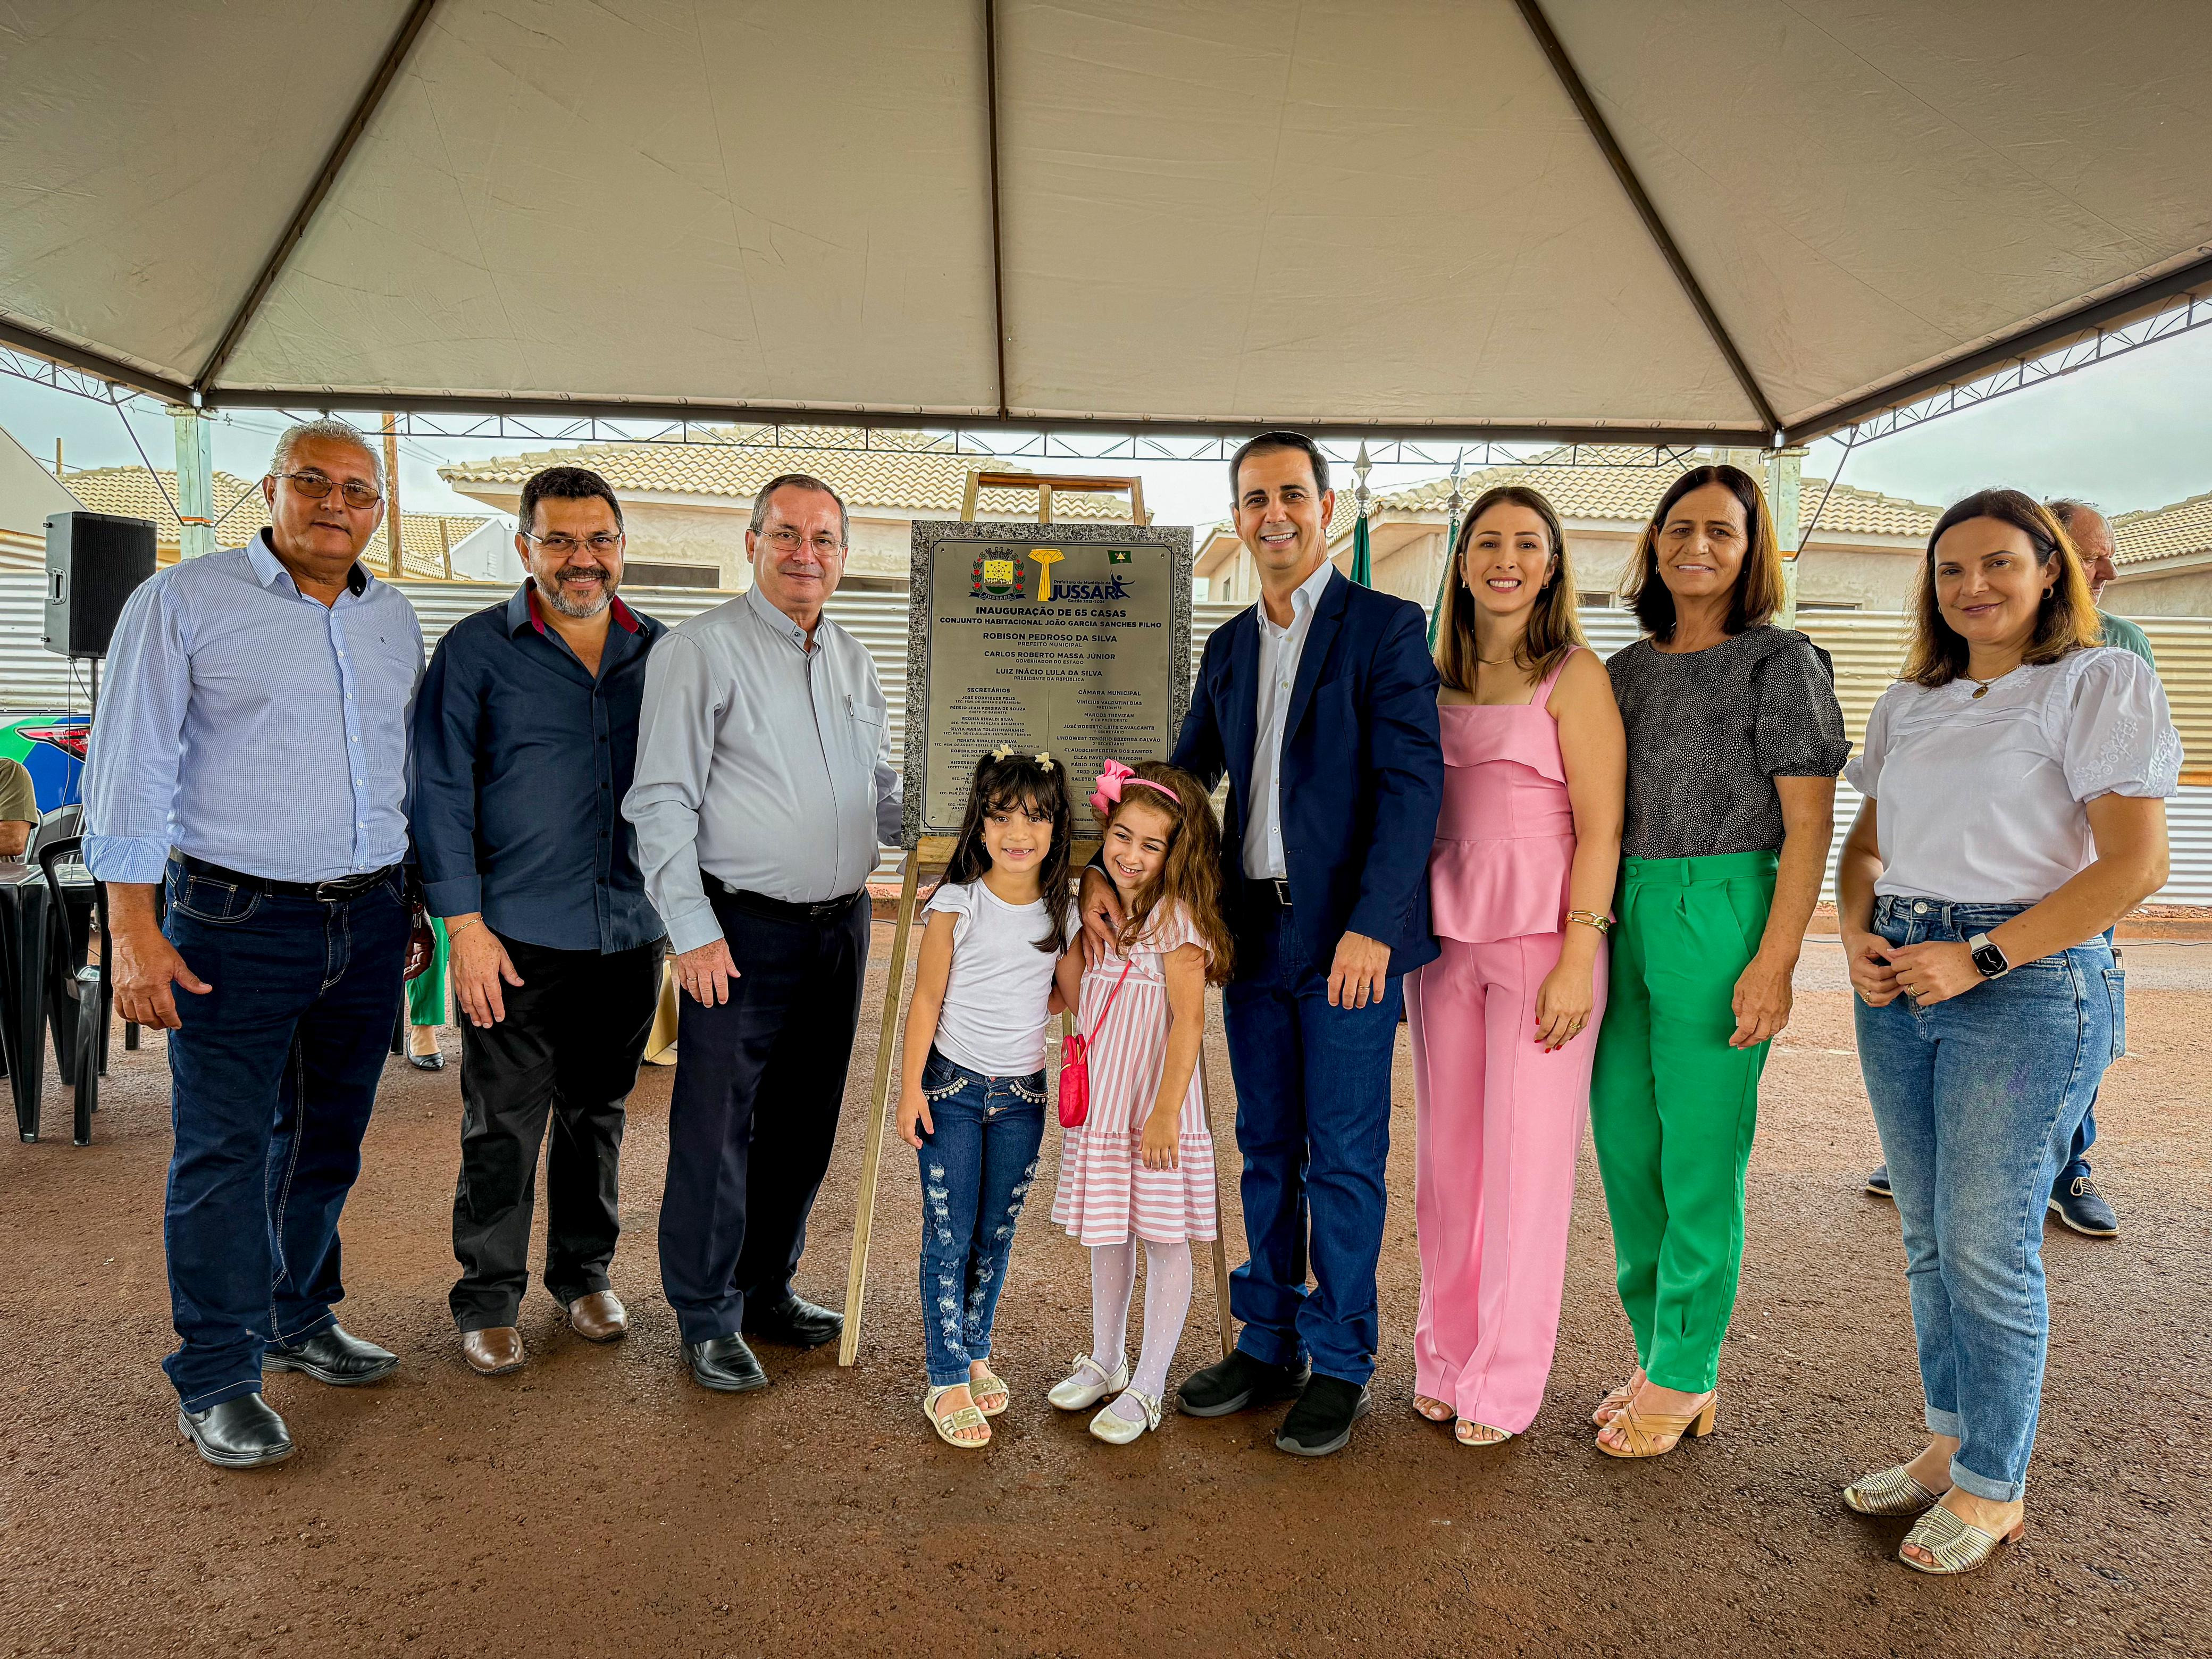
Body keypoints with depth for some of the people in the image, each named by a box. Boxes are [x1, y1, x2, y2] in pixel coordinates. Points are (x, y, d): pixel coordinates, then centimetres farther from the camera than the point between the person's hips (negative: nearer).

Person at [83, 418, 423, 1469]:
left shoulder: (394, 621, 12)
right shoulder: (186, 601, -3)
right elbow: (132, 767, -6)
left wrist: (409, 904, 15)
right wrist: (133, 927, -12)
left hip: (367, 922, 5)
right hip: (238, 922, -5)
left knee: (328, 1138, 15)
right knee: (222, 1150, 0)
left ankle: (299, 1321, 32)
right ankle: (217, 1382, 13)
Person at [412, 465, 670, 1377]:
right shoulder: (476, 650, -3)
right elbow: (441, 794, -4)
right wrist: (464, 924, -10)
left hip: (629, 932, 4)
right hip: (518, 934, -3)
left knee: (598, 1114, 16)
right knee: (503, 1127, 4)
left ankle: (585, 1274, 33)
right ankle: (488, 1303, 21)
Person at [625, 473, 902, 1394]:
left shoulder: (856, 663, 13)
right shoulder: (700, 649, -7)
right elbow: (663, 801, -11)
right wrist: (694, 930, -16)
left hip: (840, 925, 6)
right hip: (743, 928, -6)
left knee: (804, 1121, 14)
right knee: (717, 1126, 1)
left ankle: (768, 1287, 31)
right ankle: (709, 1318, 18)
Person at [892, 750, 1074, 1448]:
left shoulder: (1062, 914, 1)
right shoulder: (957, 905, -9)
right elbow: (927, 1000, -6)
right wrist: (910, 1087, -7)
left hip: (1022, 1095, 4)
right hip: (952, 1089, -3)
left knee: (996, 1234, 13)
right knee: (949, 1235, 1)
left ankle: (975, 1353, 32)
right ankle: (947, 1381, 12)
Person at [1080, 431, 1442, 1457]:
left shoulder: (1386, 628, -4)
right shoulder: (1229, 647, 15)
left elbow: (1412, 781, -12)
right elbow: (1185, 776, 15)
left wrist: (1372, 926, -20)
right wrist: (1107, 872, 0)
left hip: (1348, 938, -6)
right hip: (1254, 935, 6)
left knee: (1342, 1159, 3)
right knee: (1265, 1151, 14)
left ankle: (1340, 1365, 18)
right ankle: (1266, 1346, 28)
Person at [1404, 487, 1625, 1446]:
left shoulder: (1574, 677, -3)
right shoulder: (1437, 681, 11)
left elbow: (1601, 829, -8)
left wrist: (1576, 962, -14)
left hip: (1545, 939, -5)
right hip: (1444, 936, 5)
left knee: (1527, 1161, 2)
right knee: (1446, 1154, 10)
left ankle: (1504, 1381, 17)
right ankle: (1446, 1358, 25)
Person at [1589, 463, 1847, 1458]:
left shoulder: (1780, 662, -2)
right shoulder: (1627, 668, 14)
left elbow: (1809, 825, -7)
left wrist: (1775, 963, -14)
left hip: (1721, 915, -6)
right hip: (1622, 917, 6)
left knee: (1699, 1153, 0)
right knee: (1624, 1140, 10)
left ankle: (1684, 1378, 15)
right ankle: (1657, 1356, 25)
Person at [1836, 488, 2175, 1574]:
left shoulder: (2100, 683, -4)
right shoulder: (1908, 703, 14)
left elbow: (2135, 862, -13)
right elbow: (1866, 841, 19)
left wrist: (1978, 958, -17)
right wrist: (1857, 936, -1)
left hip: (2027, 986, -6)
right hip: (1899, 985, 6)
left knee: (1987, 1246, -1)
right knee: (1929, 1238, 13)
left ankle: (1992, 1487, 16)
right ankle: (1950, 1443, 29)